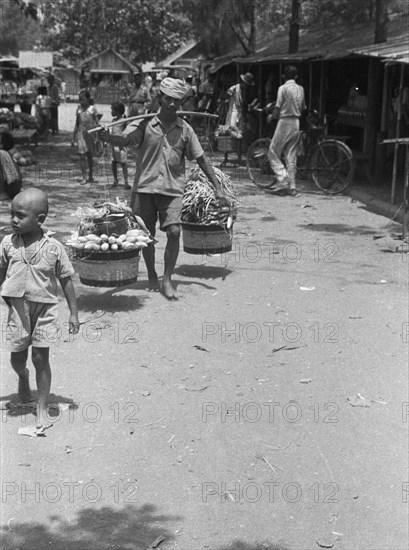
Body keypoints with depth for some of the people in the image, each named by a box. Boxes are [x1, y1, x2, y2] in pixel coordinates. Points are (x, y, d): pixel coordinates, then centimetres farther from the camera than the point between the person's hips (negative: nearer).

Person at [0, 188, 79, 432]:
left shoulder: (54, 247, -9)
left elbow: (66, 280, -1)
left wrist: (74, 313, -1)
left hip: (45, 308, -2)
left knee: (41, 358, -1)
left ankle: (43, 407, 13)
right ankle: (23, 376, 45)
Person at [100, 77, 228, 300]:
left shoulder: (185, 129, 5)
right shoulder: (145, 123, -1)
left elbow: (201, 159, 10)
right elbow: (125, 139, -18)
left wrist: (217, 187, 8)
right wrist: (108, 138, -41)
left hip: (173, 188, 1)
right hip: (145, 185, 0)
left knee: (174, 231, -12)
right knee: (147, 234, 6)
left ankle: (167, 280, 2)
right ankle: (151, 275, 28)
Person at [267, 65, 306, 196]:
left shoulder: (283, 88, -9)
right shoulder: (300, 89, 9)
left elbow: (277, 109, -10)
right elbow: (303, 108, 11)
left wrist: (273, 116, 9)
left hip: (285, 122, -6)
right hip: (296, 123, 6)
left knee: (273, 153, 2)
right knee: (291, 156, 9)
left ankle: (283, 181, -10)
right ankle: (291, 186, 7)